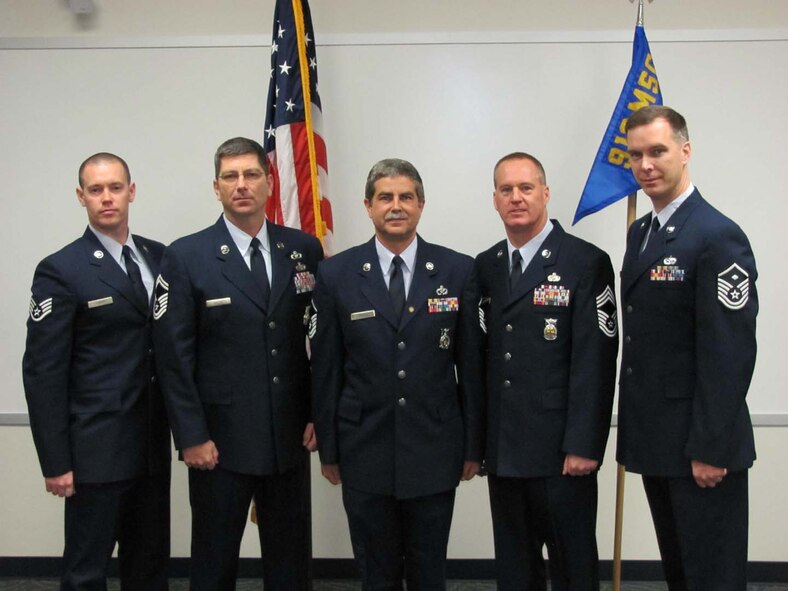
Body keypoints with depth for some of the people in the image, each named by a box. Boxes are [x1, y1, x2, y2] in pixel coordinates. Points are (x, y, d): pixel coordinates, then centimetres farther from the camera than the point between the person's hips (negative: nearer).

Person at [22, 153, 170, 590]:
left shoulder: (160, 257, 7)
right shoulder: (61, 271, -9)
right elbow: (43, 372, -10)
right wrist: (55, 462, -12)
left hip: (154, 444, 5)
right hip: (97, 449, -5)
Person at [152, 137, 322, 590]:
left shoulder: (305, 250, 3)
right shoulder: (185, 258, -4)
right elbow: (175, 356, -6)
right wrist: (192, 436, -9)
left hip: (291, 437, 3)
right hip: (220, 439, -2)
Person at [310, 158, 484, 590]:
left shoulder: (458, 271, -1)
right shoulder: (335, 275, 0)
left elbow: (472, 364, 1)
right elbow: (325, 370, 2)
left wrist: (474, 445, 2)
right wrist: (328, 449, 3)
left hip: (434, 452, 0)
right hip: (365, 452, 0)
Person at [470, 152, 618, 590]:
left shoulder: (587, 263, -7)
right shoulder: (485, 267, 11)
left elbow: (596, 360, -12)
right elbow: (482, 354, 10)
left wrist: (583, 445, -16)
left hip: (560, 451, -5)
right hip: (503, 450, 5)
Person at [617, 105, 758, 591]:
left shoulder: (718, 236, -15)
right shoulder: (640, 232, 11)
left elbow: (731, 353, -19)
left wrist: (711, 449, -19)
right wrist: (635, 428, 14)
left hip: (700, 446, -8)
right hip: (656, 441, 8)